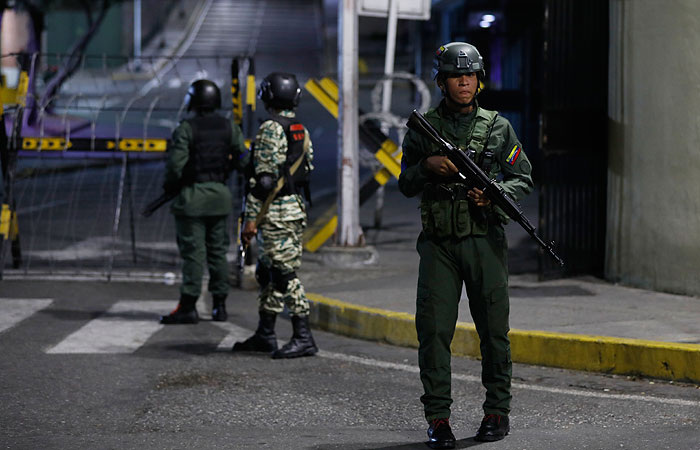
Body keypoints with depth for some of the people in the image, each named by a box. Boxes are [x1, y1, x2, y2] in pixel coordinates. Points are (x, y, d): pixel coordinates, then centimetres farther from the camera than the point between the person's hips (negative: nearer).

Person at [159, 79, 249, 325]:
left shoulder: (186, 129, -12)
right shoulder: (230, 127, 3)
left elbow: (176, 165, -16)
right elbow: (243, 160, 3)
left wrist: (170, 185, 2)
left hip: (192, 196, -5)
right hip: (220, 195, 5)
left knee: (193, 252, -4)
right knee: (218, 251, 11)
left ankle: (188, 307, -5)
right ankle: (219, 306, 15)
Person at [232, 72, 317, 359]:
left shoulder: (271, 130, -14)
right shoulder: (301, 131, 13)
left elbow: (264, 177, -18)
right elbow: (307, 169, 17)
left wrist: (251, 217, -16)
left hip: (276, 213, -9)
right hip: (297, 208, 9)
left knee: (285, 274, -8)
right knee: (268, 273, 16)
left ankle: (303, 338, -9)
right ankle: (265, 335, 21)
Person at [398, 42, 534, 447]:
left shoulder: (498, 127, 7)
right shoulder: (423, 128, 7)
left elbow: (524, 180, 9)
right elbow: (406, 185, 10)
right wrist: (427, 166, -10)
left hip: (485, 241, 0)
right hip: (438, 243, 0)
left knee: (494, 329, 3)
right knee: (434, 328, -6)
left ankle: (498, 412, 16)